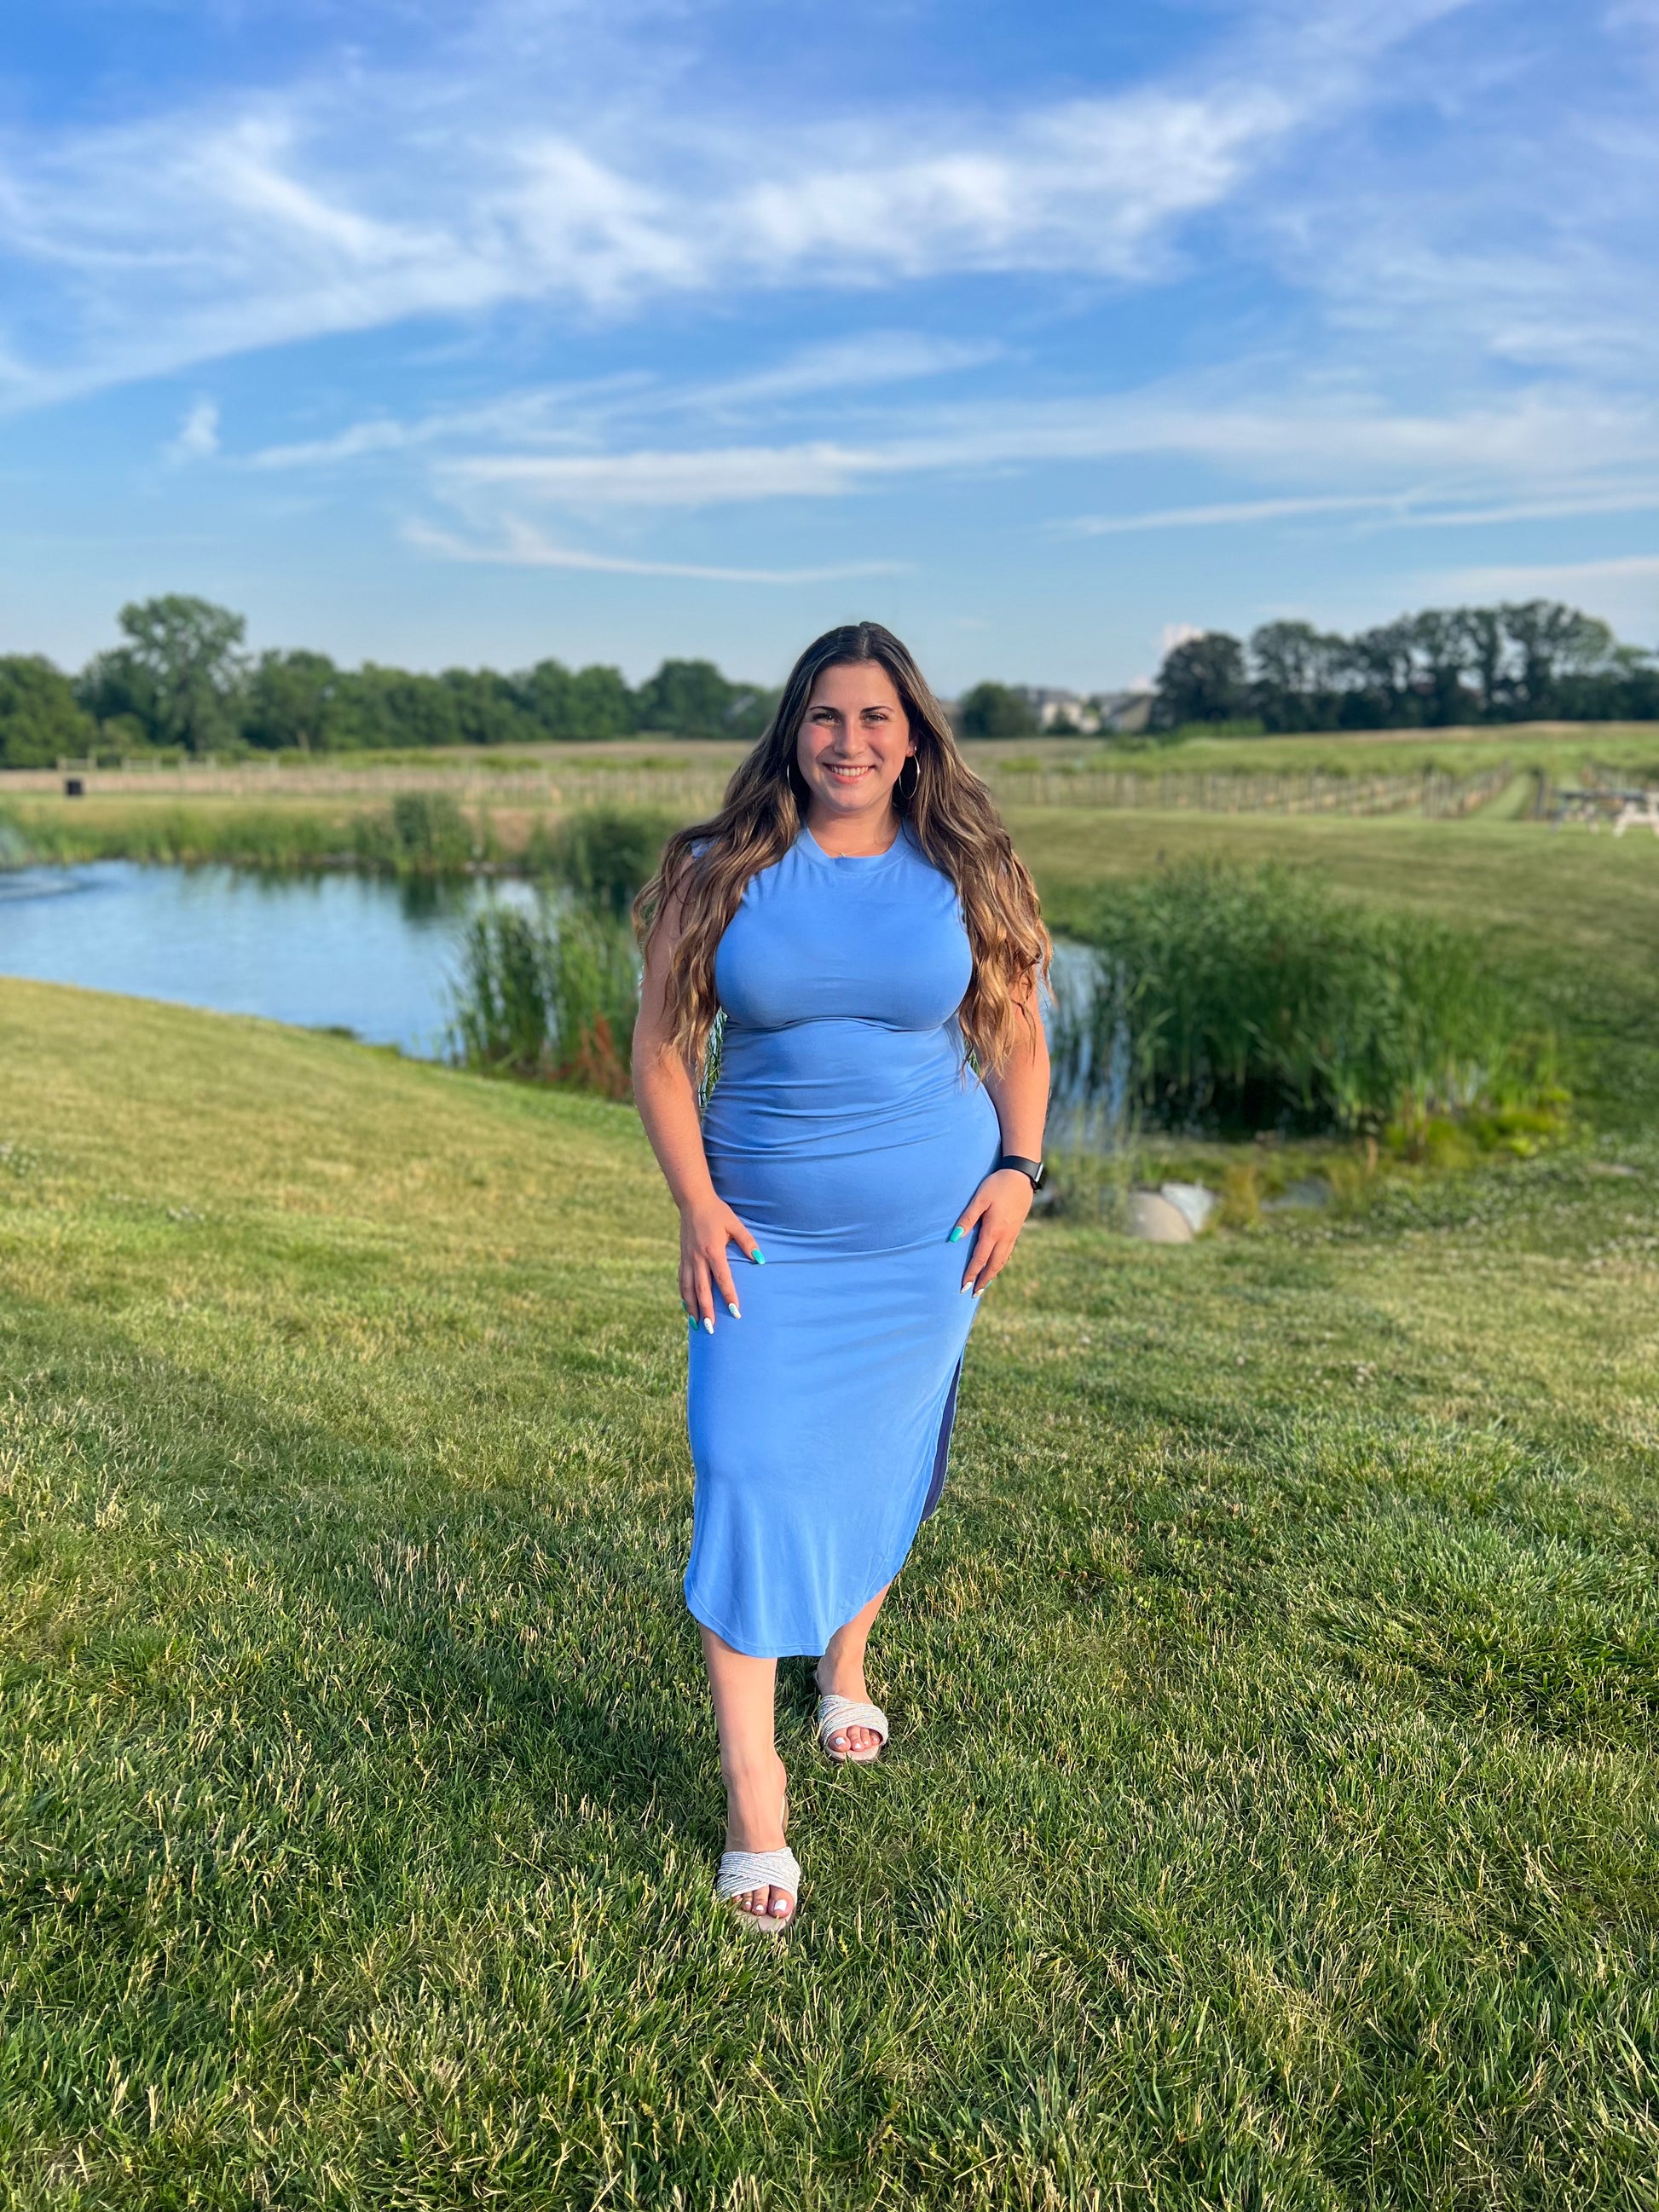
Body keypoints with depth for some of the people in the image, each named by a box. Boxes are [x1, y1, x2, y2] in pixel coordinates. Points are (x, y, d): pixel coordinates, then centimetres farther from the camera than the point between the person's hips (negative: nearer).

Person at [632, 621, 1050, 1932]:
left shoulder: (966, 875, 1)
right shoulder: (719, 873, -2)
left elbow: (1018, 1037, 9)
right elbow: (662, 1049, 0)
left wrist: (1019, 1170, -4)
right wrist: (697, 1205, -8)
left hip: (927, 1231, 1)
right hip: (764, 1235, -1)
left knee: (882, 1465, 13)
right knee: (750, 1480, -7)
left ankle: (847, 1669, 42)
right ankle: (756, 1807, 3)